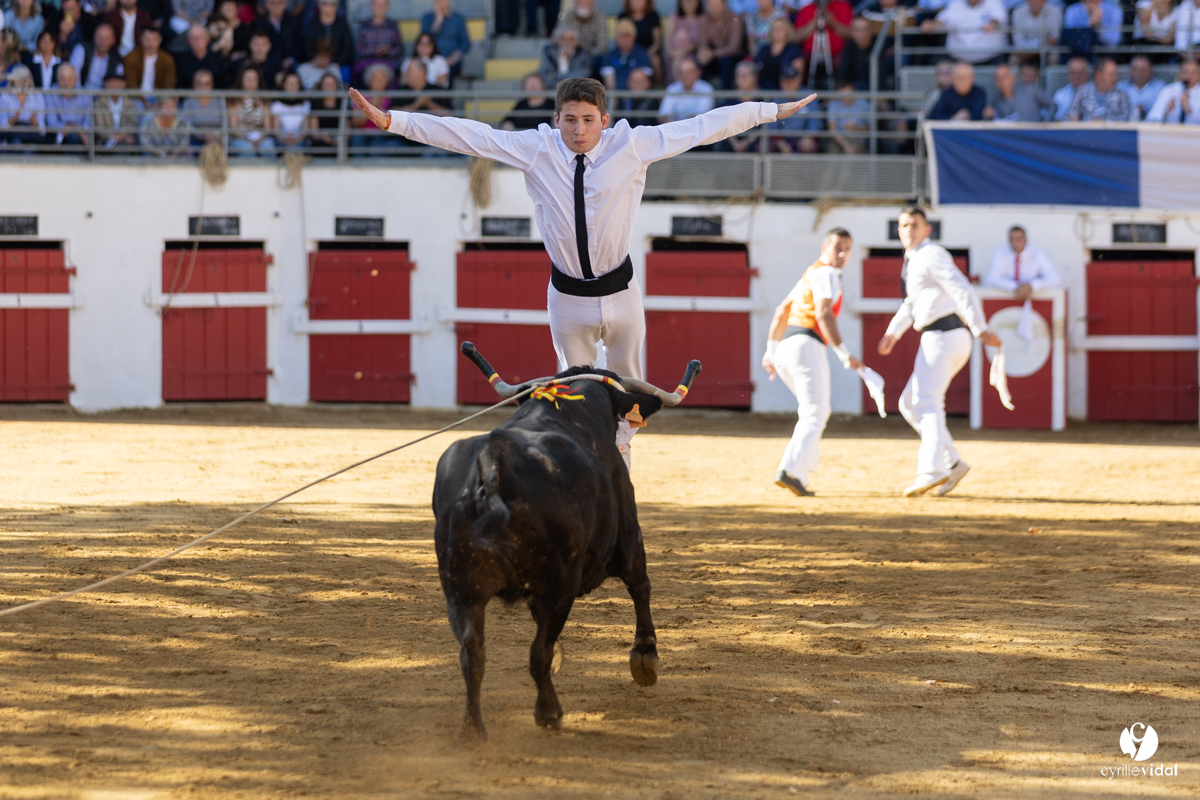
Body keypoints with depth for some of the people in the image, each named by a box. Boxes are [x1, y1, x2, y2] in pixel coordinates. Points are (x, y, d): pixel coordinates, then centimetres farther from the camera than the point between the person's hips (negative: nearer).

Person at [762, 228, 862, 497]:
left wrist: (771, 351, 30)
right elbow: (823, 314, -20)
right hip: (807, 346, -9)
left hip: (785, 348, 9)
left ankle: (799, 475, 8)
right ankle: (790, 470, -28)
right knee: (814, 414, -11)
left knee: (818, 411, 19)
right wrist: (844, 354, -24)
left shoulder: (810, 274, 25)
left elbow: (782, 311, 28)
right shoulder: (826, 274, -5)